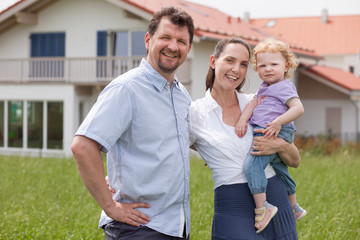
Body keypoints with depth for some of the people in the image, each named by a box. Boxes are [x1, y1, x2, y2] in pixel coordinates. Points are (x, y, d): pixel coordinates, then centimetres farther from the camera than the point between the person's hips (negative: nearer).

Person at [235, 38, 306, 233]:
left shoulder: (285, 87, -7)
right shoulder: (264, 87, 19)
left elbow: (298, 108, -18)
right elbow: (253, 103, 13)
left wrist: (278, 121, -27)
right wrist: (242, 120, -3)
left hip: (275, 134, -10)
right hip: (262, 134, 10)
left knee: (252, 164, -28)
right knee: (280, 171, 25)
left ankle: (262, 207, -30)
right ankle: (294, 208, 43)